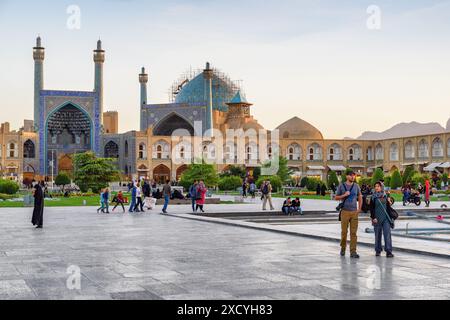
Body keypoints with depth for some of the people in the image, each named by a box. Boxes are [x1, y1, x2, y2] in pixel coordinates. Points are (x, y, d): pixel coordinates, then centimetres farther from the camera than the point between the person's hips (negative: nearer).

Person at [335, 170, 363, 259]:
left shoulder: (356, 186, 9)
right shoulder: (341, 186, 1)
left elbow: (360, 197, 18)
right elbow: (336, 197, 5)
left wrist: (359, 208, 8)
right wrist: (344, 195, -12)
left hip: (354, 212, 2)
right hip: (345, 211, -2)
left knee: (353, 232, -2)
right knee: (344, 231, 0)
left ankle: (353, 251, -1)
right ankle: (343, 248, 20)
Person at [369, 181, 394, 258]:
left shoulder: (385, 196, 8)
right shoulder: (373, 197, 1)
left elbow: (388, 207, 13)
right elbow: (372, 208, -1)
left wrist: (390, 217, 10)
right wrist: (373, 217, -11)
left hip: (386, 218, 1)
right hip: (377, 219, -1)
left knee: (387, 234, -7)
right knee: (378, 235, 5)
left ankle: (388, 251, -9)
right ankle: (378, 251, 15)